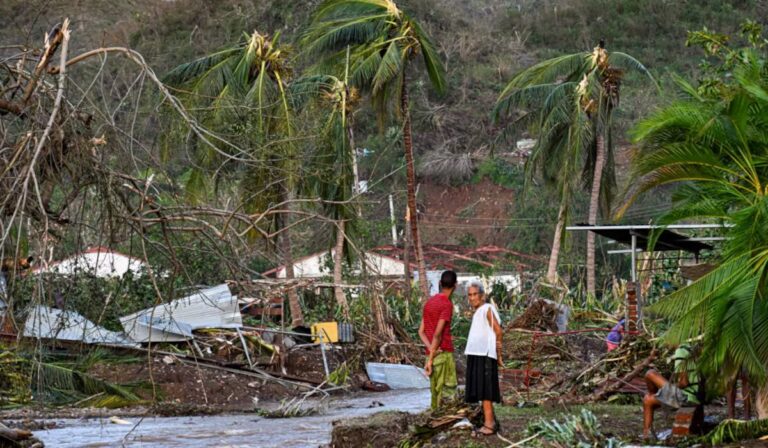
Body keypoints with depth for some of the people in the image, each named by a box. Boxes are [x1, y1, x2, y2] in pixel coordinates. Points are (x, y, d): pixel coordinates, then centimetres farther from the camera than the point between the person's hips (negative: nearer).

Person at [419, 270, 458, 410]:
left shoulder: (429, 302, 14)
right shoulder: (447, 305, -10)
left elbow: (421, 331, 9)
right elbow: (437, 334, -17)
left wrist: (431, 350, -5)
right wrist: (430, 359, -16)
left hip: (432, 354, 7)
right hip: (444, 354, -7)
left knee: (436, 392, 10)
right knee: (448, 393, -7)